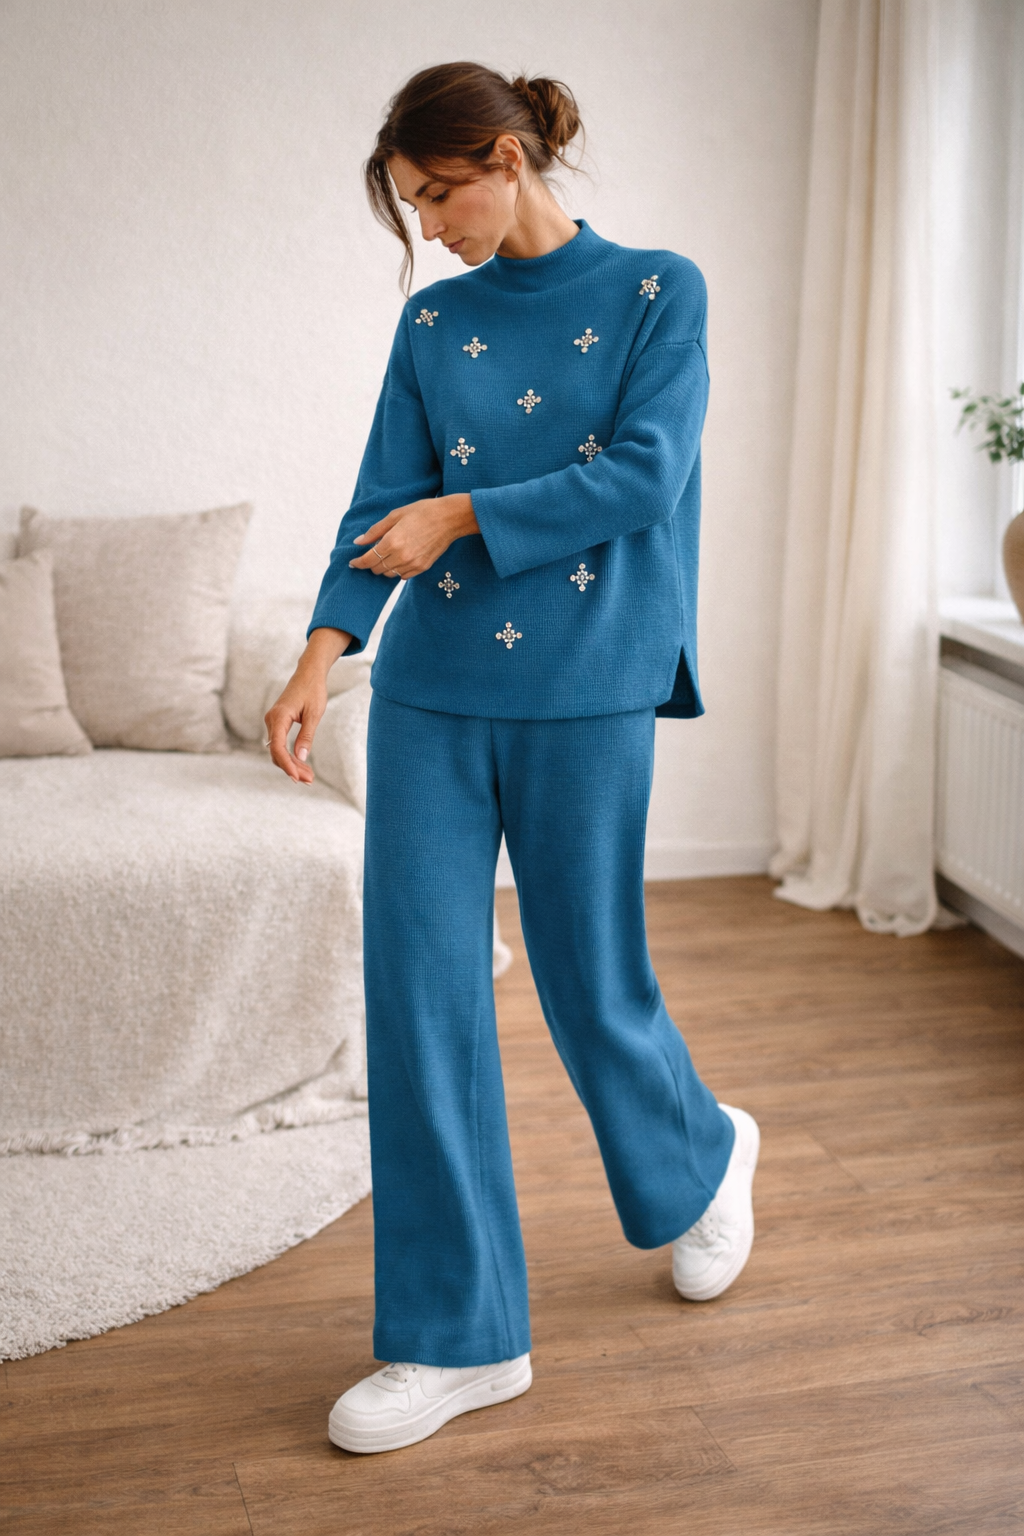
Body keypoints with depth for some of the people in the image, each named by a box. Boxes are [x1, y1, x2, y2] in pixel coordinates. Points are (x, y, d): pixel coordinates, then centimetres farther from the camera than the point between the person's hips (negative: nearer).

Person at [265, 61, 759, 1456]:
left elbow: (643, 475, -10)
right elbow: (384, 498, 4)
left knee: (591, 984, 5)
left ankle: (705, 1157, 40)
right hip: (433, 690, 4)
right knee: (419, 988, -1)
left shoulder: (657, 292, 0)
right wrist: (322, 654, -10)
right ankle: (458, 1340, 9)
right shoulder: (433, 321, 10)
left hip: (583, 692, -3)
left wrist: (461, 514, -10)